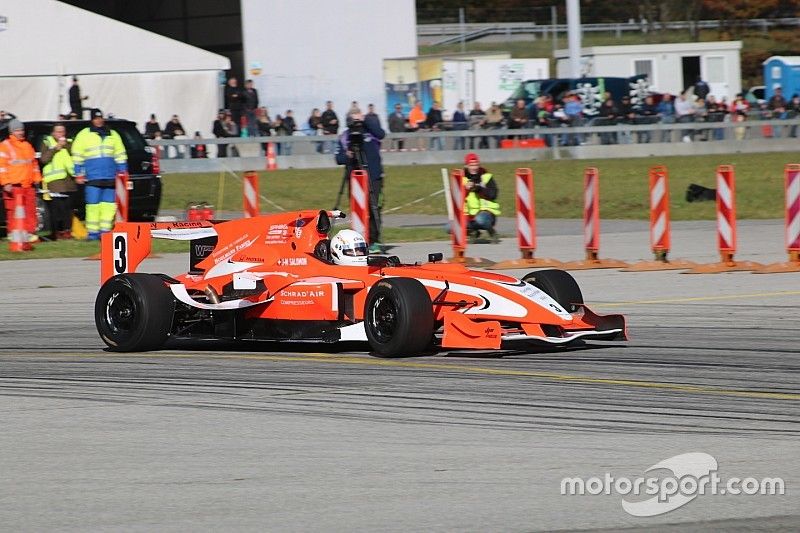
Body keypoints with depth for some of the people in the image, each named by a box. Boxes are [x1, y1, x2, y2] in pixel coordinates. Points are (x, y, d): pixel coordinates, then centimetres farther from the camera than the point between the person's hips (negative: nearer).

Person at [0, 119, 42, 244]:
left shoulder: (27, 146, 18)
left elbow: (34, 163, 25)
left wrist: (36, 179, 19)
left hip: (28, 185, 6)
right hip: (13, 186, -6)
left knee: (30, 210, 3)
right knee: (14, 212, -6)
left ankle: (30, 232, 8)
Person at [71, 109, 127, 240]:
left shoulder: (113, 135, 18)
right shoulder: (84, 135, 8)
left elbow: (120, 155, 21)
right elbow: (77, 156, 7)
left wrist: (122, 172, 14)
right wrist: (79, 174, 1)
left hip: (110, 177, 3)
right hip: (93, 178, -3)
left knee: (109, 204, 0)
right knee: (93, 204, -8)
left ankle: (105, 230, 5)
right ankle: (93, 232, -5)